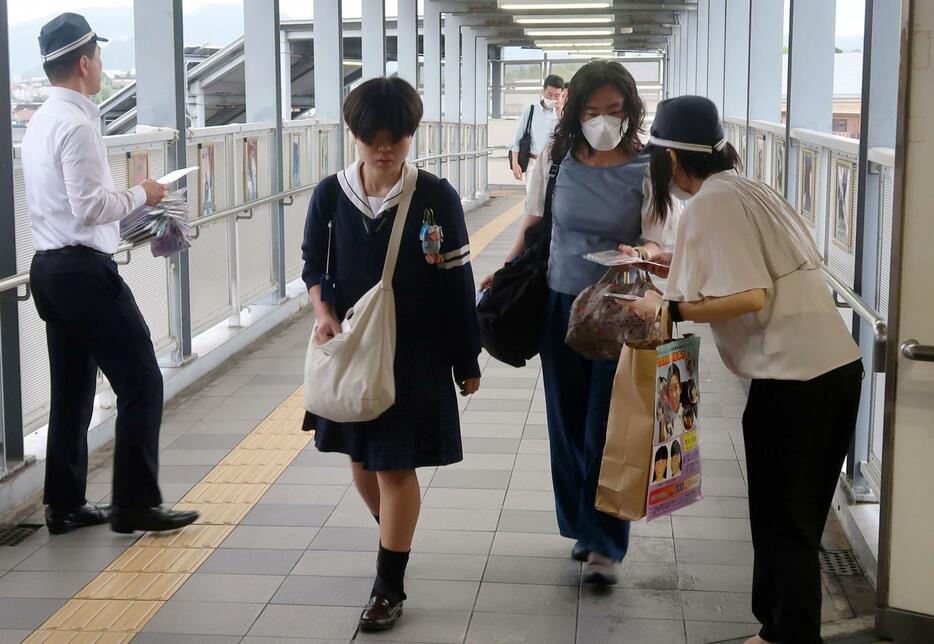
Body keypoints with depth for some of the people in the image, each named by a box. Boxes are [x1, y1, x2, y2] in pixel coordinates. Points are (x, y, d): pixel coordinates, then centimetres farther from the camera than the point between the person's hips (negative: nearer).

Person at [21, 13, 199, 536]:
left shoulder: (42, 122, 13)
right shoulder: (77, 124, -15)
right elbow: (90, 207, -21)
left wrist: (125, 197, 16)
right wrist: (141, 195, -7)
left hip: (50, 267, 10)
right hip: (85, 270, -10)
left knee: (72, 390, 14)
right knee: (141, 381, -2)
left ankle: (65, 504, 20)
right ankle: (135, 504, 2)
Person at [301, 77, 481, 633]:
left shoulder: (436, 197, -12)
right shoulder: (331, 195, -5)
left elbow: (458, 283, -6)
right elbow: (314, 265, 7)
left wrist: (468, 362, -2)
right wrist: (324, 312, -14)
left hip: (415, 353, -3)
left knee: (396, 466, 0)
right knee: (361, 457, 17)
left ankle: (390, 586, 12)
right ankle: (395, 539, 44)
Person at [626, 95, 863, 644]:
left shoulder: (710, 204, -10)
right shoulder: (750, 188, 16)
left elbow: (748, 297, -19)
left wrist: (669, 307, -11)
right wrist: (675, 263, 26)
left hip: (792, 380, -9)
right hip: (840, 367, 9)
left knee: (783, 523, 4)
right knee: (800, 518, 17)